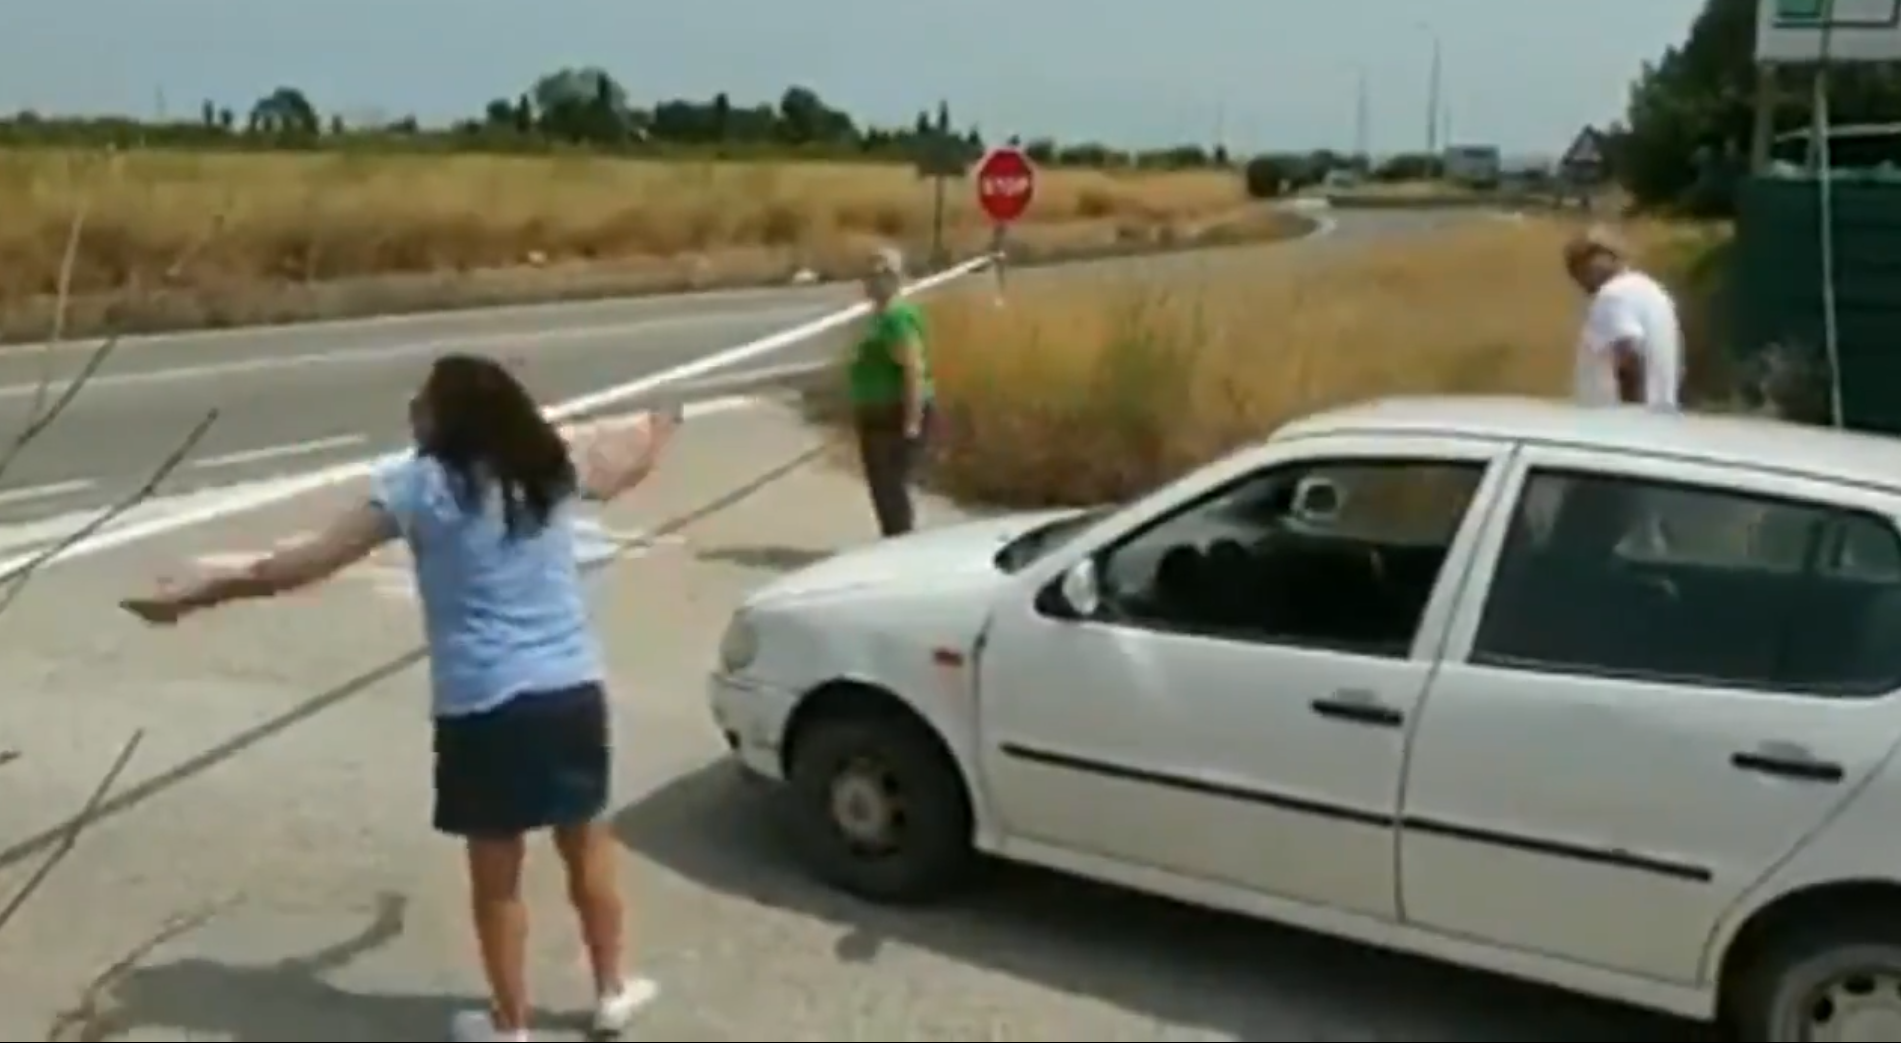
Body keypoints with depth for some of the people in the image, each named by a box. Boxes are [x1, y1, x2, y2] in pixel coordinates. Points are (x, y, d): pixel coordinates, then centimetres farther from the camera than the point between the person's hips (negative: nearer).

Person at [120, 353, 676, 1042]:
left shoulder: (418, 486, -8)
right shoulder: (553, 465, 4)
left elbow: (308, 564, -9)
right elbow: (629, 464, 25)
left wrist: (193, 596, -1)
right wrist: (657, 432, 48)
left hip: (483, 707, -4)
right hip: (572, 691, 4)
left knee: (496, 875, 12)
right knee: (586, 845, 22)